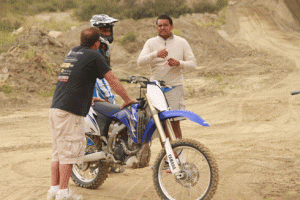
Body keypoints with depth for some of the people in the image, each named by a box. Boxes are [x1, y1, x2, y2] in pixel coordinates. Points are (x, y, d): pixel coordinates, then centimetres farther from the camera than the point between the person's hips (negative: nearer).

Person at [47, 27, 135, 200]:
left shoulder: (73, 52, 20)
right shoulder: (94, 55, -4)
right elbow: (112, 80, -3)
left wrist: (88, 97, 46)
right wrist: (127, 99, 9)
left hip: (55, 108, 8)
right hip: (70, 111, -8)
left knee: (58, 151, 12)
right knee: (69, 152, -4)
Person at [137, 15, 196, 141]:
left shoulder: (181, 42, 9)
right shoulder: (151, 43, 8)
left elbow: (192, 64, 6)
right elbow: (140, 62, -7)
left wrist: (179, 63, -15)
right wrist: (156, 54, -24)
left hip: (174, 88, -1)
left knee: (175, 123, -6)